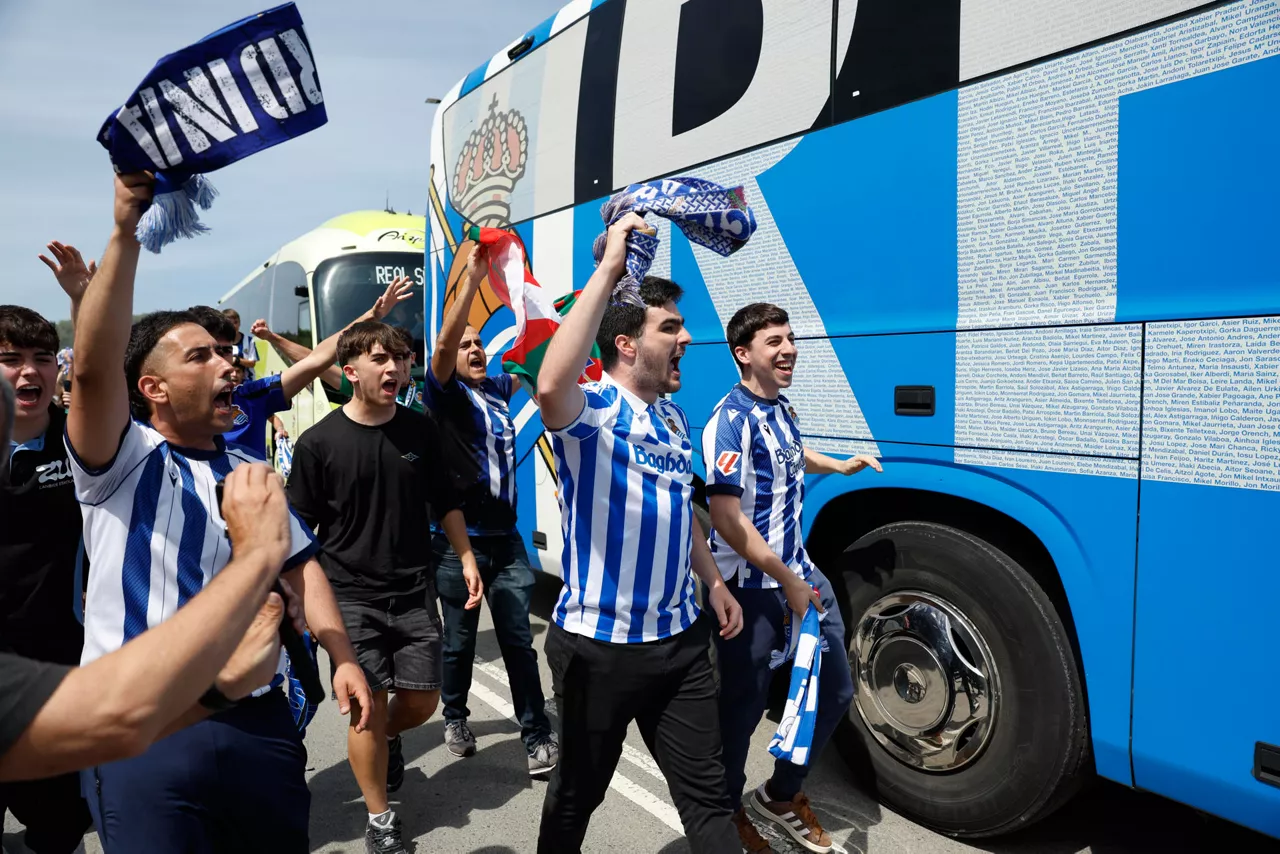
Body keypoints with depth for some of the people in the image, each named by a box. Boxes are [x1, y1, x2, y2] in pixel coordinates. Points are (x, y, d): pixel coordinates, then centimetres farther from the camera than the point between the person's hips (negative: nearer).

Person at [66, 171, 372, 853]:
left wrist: (343, 656, -2)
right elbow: (92, 368, -23)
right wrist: (125, 235, -29)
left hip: (257, 720, 5)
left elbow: (299, 564, 9)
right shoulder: (121, 462, -5)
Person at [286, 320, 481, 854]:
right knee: (370, 705, 0)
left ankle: (387, 739, 44)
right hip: (351, 595, -3)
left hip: (414, 590, 3)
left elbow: (444, 502, 12)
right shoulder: (319, 443, -10)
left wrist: (466, 557, 10)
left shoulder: (419, 430, 0)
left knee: (423, 699, 8)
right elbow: (299, 530, -3)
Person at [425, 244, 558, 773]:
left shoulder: (499, 390, 10)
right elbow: (443, 342, -22)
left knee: (518, 640, 6)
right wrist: (472, 280, -29)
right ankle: (455, 718, 35)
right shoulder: (445, 393, -6)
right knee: (460, 640, 12)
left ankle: (538, 737, 13)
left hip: (506, 537, 4)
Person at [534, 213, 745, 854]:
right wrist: (608, 270, -35)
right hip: (600, 644, -6)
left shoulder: (673, 418, 10)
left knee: (707, 797, 14)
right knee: (578, 793, 16)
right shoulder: (591, 411, -15)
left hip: (682, 639, 6)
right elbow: (551, 386, -41)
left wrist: (714, 583, 19)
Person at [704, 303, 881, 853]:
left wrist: (839, 467, 31)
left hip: (800, 575, 9)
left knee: (835, 691, 16)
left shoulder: (783, 410, 9)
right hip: (752, 588, -9)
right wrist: (787, 583, -21)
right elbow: (727, 519, -25)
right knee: (742, 707, 6)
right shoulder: (731, 421, -19)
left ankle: (782, 795, 37)